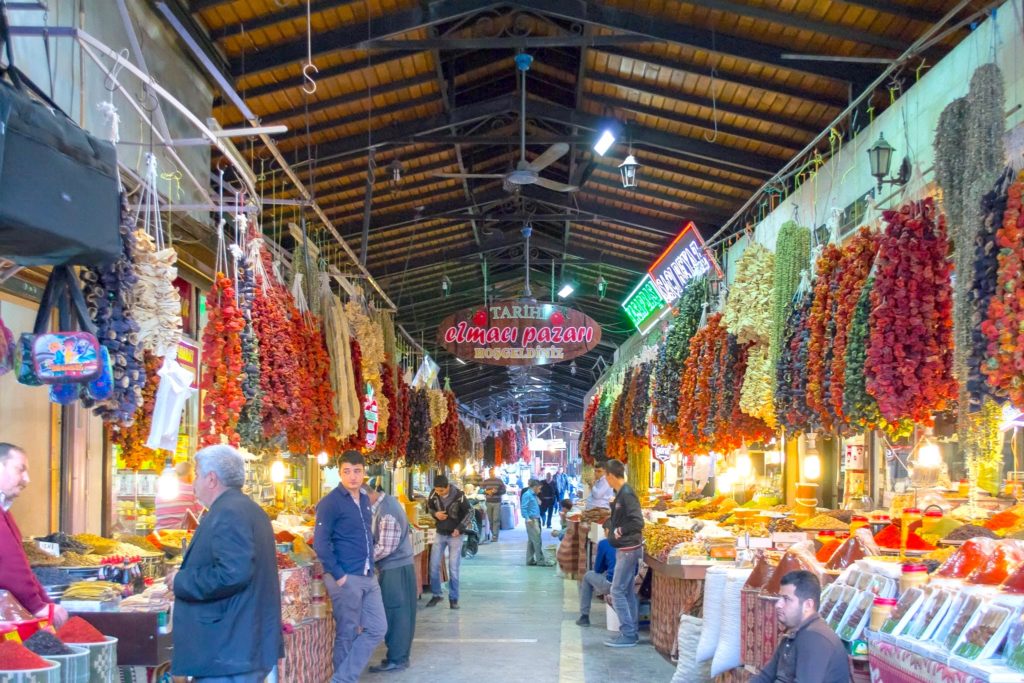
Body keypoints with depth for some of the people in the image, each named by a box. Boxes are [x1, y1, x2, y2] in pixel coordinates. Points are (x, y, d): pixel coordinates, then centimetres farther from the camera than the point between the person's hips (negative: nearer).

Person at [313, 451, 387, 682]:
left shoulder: (365, 499, 12)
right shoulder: (331, 502, -12)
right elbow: (320, 543, -17)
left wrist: (370, 565, 14)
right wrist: (338, 575, -17)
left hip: (368, 577, 8)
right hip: (345, 578, -8)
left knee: (377, 629, 5)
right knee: (347, 635, 1)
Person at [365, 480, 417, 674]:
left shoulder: (386, 512, -23)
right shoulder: (385, 502, 7)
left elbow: (385, 547, -22)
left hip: (395, 569, -9)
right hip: (395, 566, 9)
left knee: (395, 613, -1)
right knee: (396, 613, 14)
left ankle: (396, 659, 7)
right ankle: (398, 656, 22)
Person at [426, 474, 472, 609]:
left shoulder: (459, 496, -20)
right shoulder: (433, 494, -11)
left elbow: (469, 512, -8)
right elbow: (429, 507, 8)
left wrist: (460, 528, -17)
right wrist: (435, 514, -15)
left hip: (455, 535, -4)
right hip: (440, 534, 4)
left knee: (453, 568, -2)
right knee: (434, 566, 3)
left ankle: (453, 598, 9)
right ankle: (437, 594, 19)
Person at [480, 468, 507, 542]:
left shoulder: (499, 481, 4)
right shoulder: (485, 481, 8)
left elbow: (504, 491, 3)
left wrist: (496, 491, -14)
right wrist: (487, 492, -11)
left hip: (497, 502, -2)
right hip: (488, 502, 2)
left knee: (496, 520, -7)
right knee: (490, 520, 2)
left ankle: (495, 536, -7)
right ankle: (493, 534, 16)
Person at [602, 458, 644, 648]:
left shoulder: (626, 494, -18)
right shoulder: (621, 493, 11)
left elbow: (638, 522, -25)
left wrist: (618, 532, -15)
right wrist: (608, 526, 4)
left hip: (628, 549, -10)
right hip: (626, 549, 10)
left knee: (617, 592, -7)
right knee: (628, 591, 13)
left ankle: (627, 635, -4)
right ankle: (631, 633, 19)